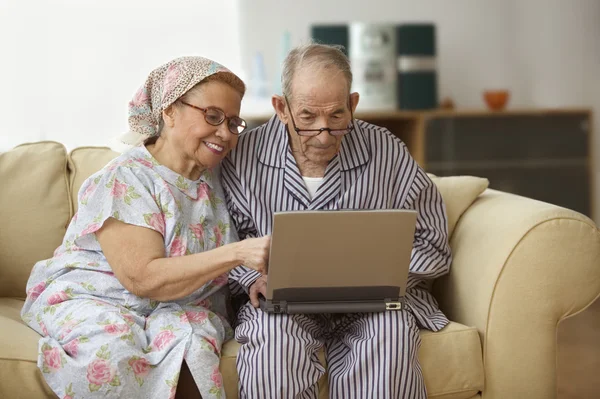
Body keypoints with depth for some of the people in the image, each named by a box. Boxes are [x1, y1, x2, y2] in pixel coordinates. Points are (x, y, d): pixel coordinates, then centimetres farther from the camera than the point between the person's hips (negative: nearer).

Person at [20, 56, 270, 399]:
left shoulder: (217, 177, 6)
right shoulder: (125, 179, -14)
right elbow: (143, 278, -23)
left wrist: (257, 278, -15)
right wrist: (236, 254, -31)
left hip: (180, 307, 4)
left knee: (187, 335, -30)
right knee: (113, 348, -35)